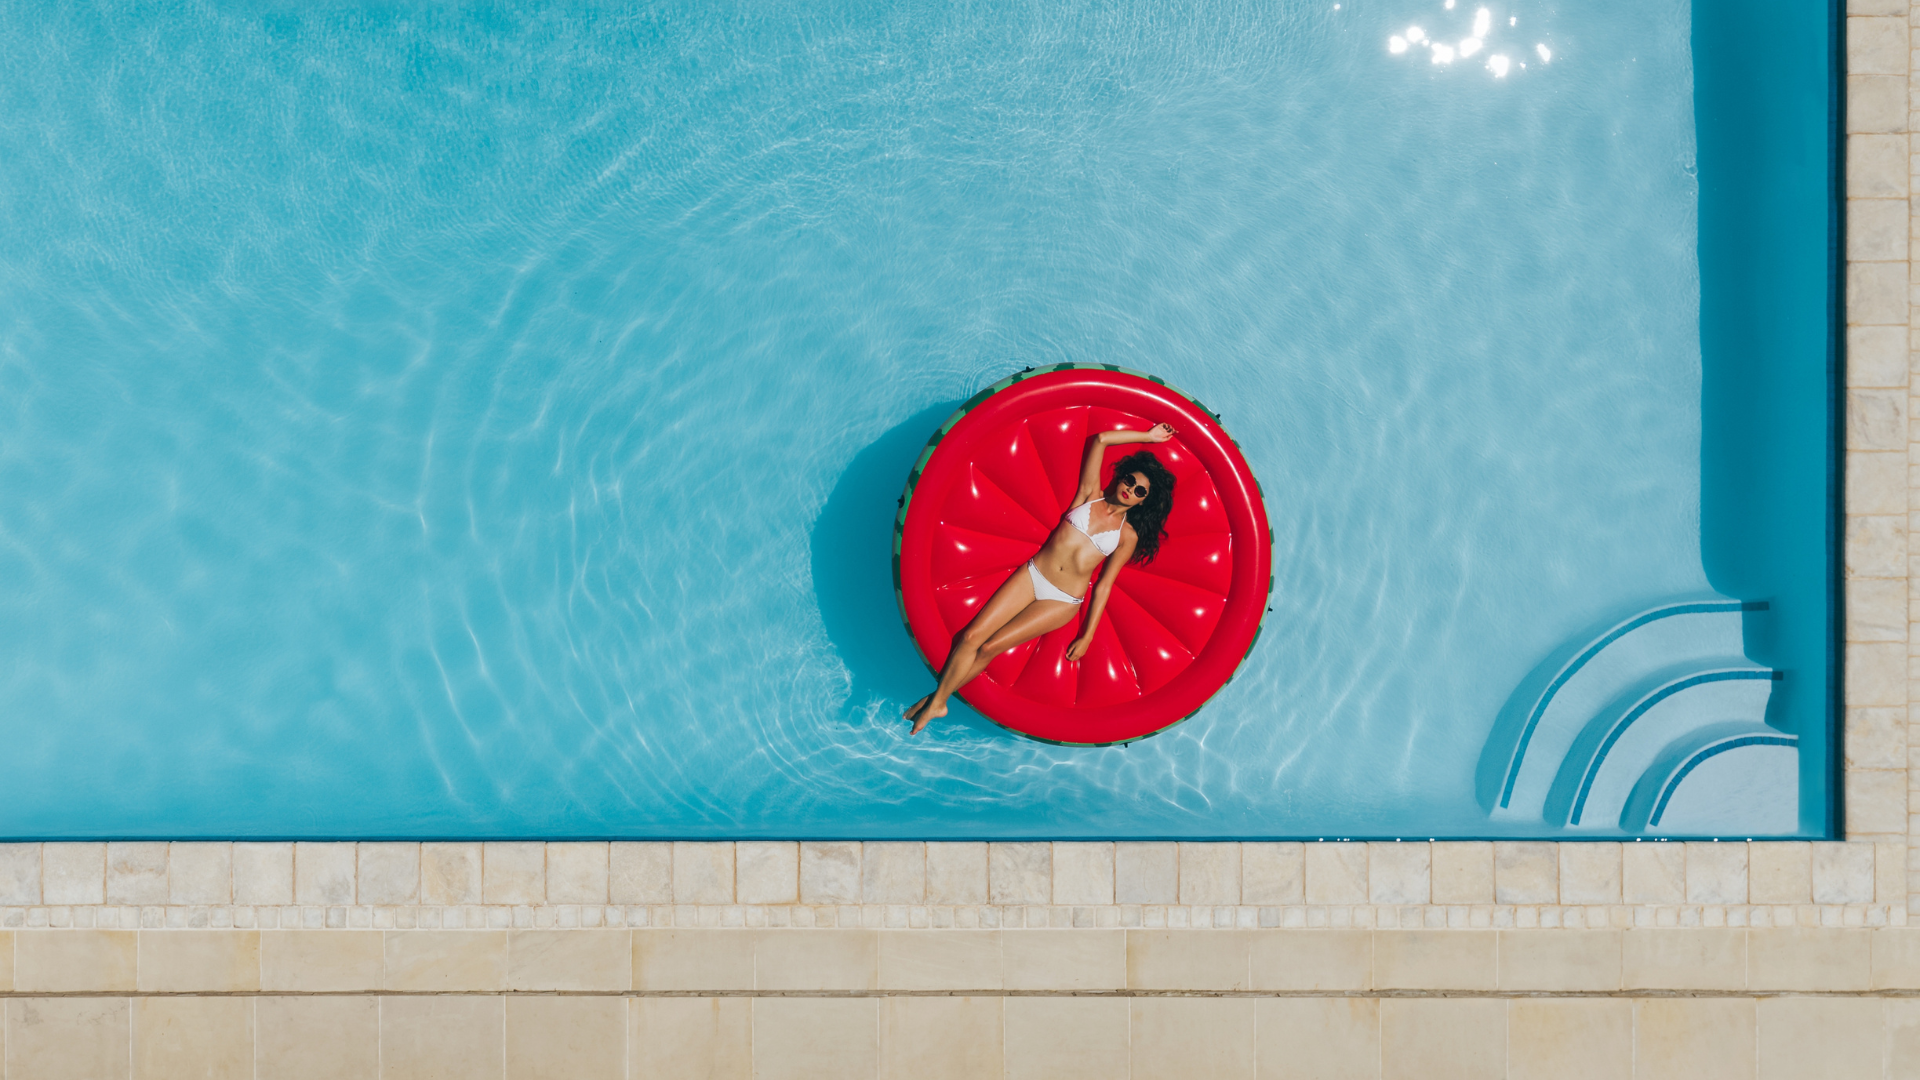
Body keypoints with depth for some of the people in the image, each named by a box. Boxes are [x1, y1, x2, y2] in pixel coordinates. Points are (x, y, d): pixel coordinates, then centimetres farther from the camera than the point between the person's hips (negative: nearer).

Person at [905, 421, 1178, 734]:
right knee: (971, 636, -11)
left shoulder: (1128, 535, 1)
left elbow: (1104, 585, 0)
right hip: (1031, 576, 2)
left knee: (990, 647, -11)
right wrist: (1147, 437, 9)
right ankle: (937, 701, 2)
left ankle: (939, 699, 4)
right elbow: (1101, 439, 1)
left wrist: (1087, 636, -3)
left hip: (1063, 602, -2)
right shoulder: (1090, 495, 5)